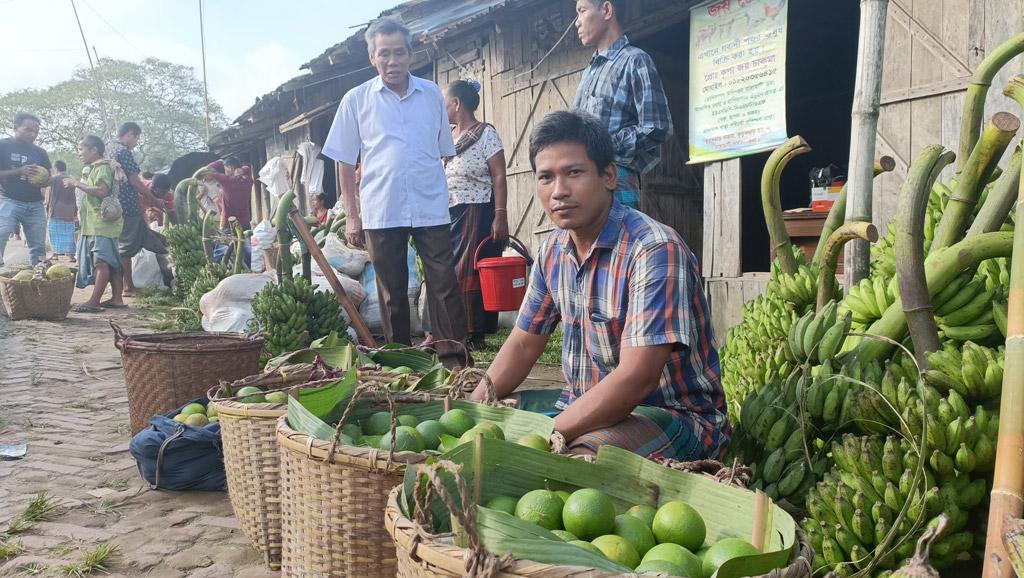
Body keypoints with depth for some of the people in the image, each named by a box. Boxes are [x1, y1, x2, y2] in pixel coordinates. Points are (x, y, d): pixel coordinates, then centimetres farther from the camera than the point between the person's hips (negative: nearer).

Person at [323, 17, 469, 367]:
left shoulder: (432, 95, 9)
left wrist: (449, 197, 9)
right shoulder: (356, 100, 5)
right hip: (381, 213, 0)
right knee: (392, 294, 7)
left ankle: (456, 358, 4)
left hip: (432, 209, 1)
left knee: (444, 286, -3)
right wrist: (352, 217, 1)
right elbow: (346, 165, 6)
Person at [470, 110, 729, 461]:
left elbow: (636, 379, -28)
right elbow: (523, 344, 12)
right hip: (589, 406, 7)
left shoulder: (654, 251, -23)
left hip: (676, 415, -6)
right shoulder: (553, 250, 3)